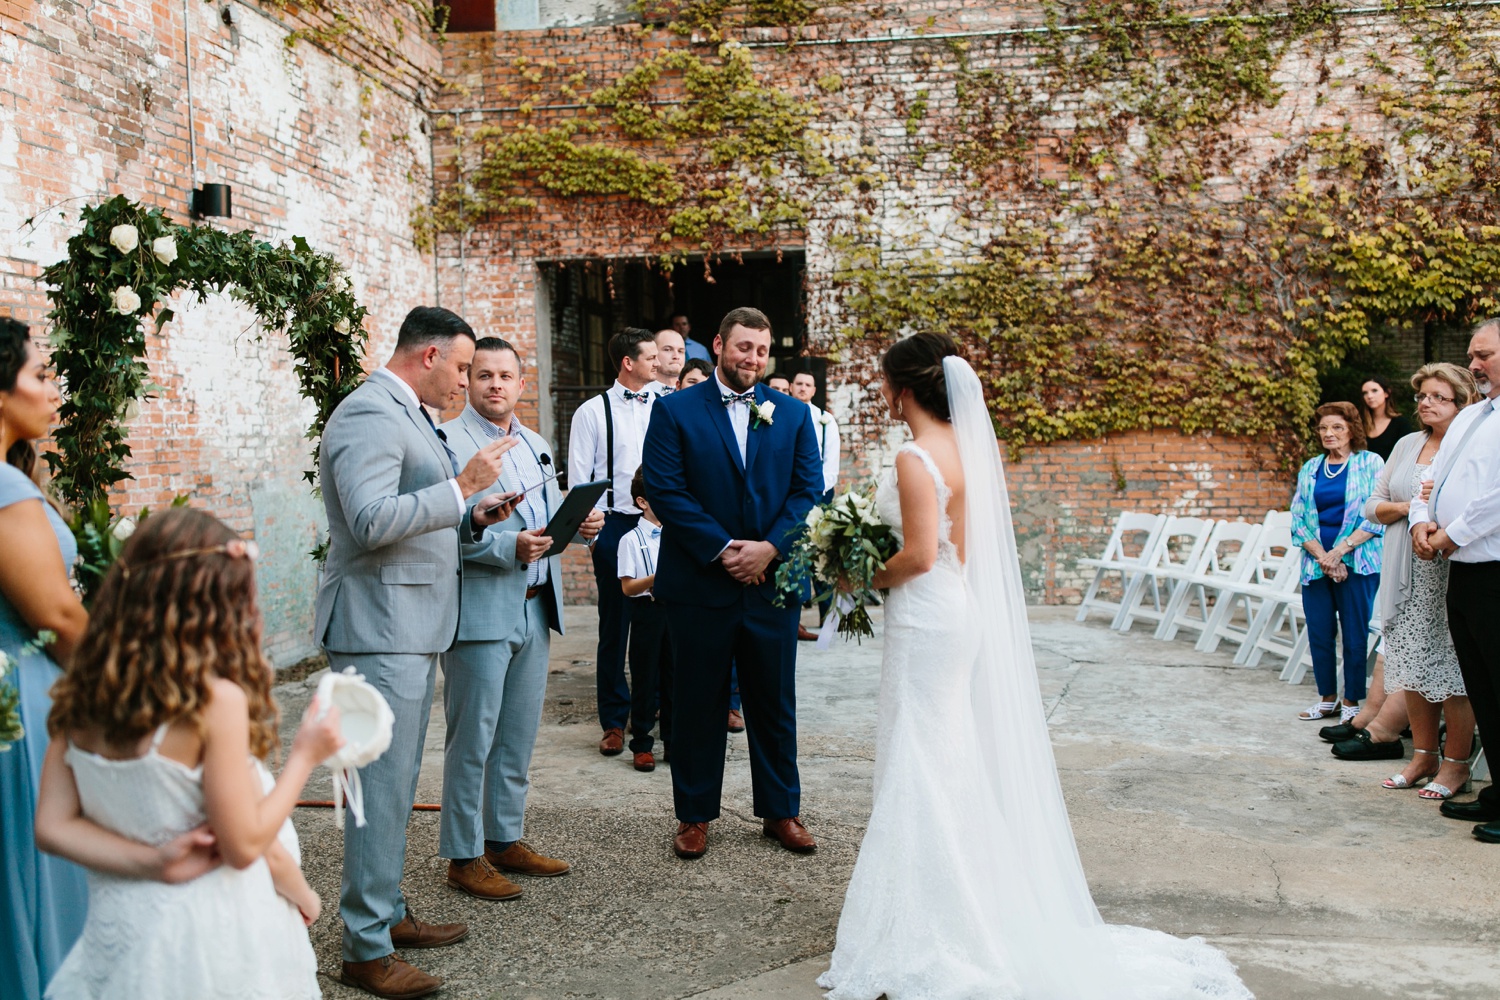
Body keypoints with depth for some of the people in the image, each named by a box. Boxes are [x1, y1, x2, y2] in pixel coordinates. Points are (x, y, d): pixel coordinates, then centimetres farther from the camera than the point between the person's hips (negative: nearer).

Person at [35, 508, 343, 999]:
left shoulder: (79, 700, -4)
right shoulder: (217, 701, -21)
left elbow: (53, 829, -1)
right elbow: (245, 846, -16)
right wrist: (305, 756, -6)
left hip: (118, 929, 6)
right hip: (209, 936, -5)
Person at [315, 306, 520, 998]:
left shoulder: (404, 414, 18)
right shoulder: (370, 414, -15)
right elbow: (371, 521, -26)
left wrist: (471, 517, 10)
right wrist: (462, 485, -22)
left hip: (409, 629, 11)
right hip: (380, 628, -11)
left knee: (396, 783, 17)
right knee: (381, 786, -5)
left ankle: (387, 913, 28)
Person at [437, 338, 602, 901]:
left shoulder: (536, 446, 17)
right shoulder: (448, 442, -9)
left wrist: (582, 522, 2)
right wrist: (508, 547, -26)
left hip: (535, 610, 8)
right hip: (480, 611, -8)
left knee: (519, 736, 15)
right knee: (473, 739, 0)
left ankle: (505, 839, 27)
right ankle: (464, 855, 12)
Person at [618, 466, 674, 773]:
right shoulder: (631, 540, -5)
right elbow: (628, 587, -9)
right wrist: (656, 577, -23)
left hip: (675, 609, 4)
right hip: (647, 611, -4)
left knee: (673, 676, 9)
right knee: (644, 678, 2)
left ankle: (673, 743, 19)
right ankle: (641, 745, 12)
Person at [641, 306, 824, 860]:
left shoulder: (793, 414, 8)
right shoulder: (674, 410, 0)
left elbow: (809, 491, 2)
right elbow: (664, 488, -9)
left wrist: (770, 548, -14)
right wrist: (722, 549, -15)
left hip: (772, 581, 2)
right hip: (700, 584, -2)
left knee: (775, 703, 12)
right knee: (698, 704, 8)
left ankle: (781, 810, 26)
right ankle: (694, 814, 22)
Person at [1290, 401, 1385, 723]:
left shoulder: (1370, 463, 0)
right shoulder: (1310, 469, 11)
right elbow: (1297, 519, 7)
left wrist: (1340, 551, -14)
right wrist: (1322, 556, -7)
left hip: (1357, 563, -4)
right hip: (1315, 562, 4)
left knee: (1354, 634, -1)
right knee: (1319, 634, 6)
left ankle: (1352, 703, 9)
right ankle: (1327, 699, 18)